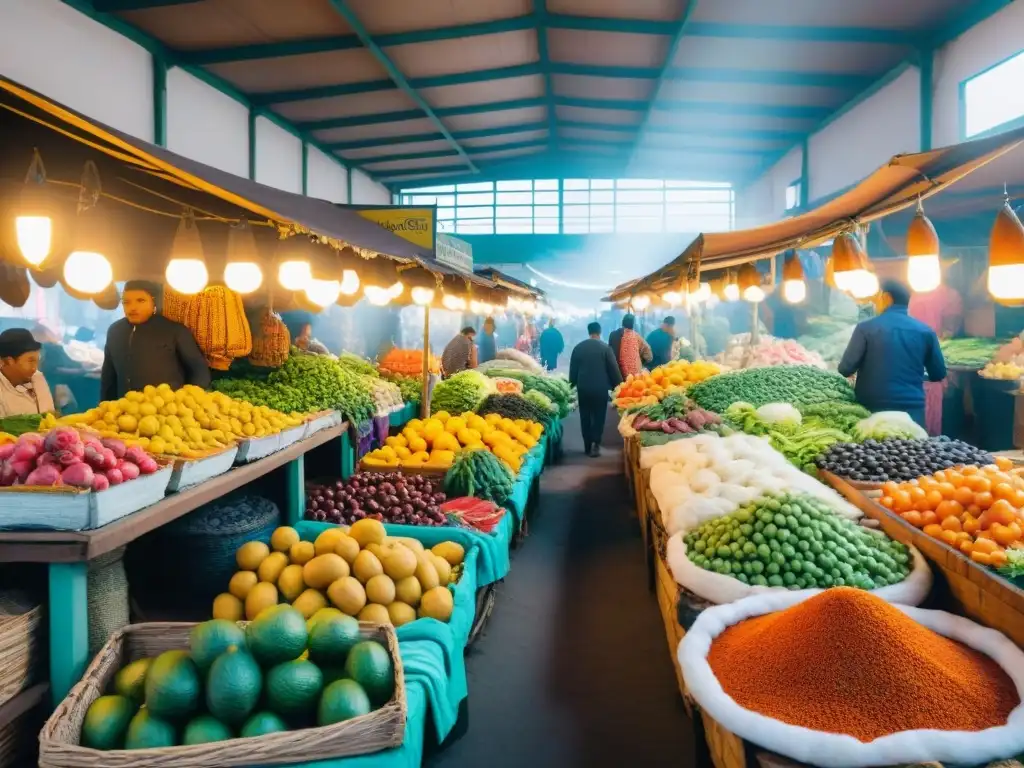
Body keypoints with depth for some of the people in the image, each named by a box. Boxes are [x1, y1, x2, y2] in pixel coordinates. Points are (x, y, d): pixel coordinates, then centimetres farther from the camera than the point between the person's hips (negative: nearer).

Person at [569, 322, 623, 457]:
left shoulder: (578, 347, 3)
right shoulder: (605, 348, -5)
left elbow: (573, 369, 7)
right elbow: (613, 369, -4)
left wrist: (573, 385, 16)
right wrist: (618, 385, 5)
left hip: (583, 387, 2)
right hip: (600, 388, -2)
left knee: (585, 417, 10)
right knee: (598, 416, 4)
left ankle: (587, 446, 13)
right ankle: (595, 443, -10)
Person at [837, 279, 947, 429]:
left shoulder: (866, 328, -5)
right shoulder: (925, 331, 4)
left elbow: (846, 369, -7)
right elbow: (939, 374, 10)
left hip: (874, 409, -2)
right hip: (913, 409, 2)